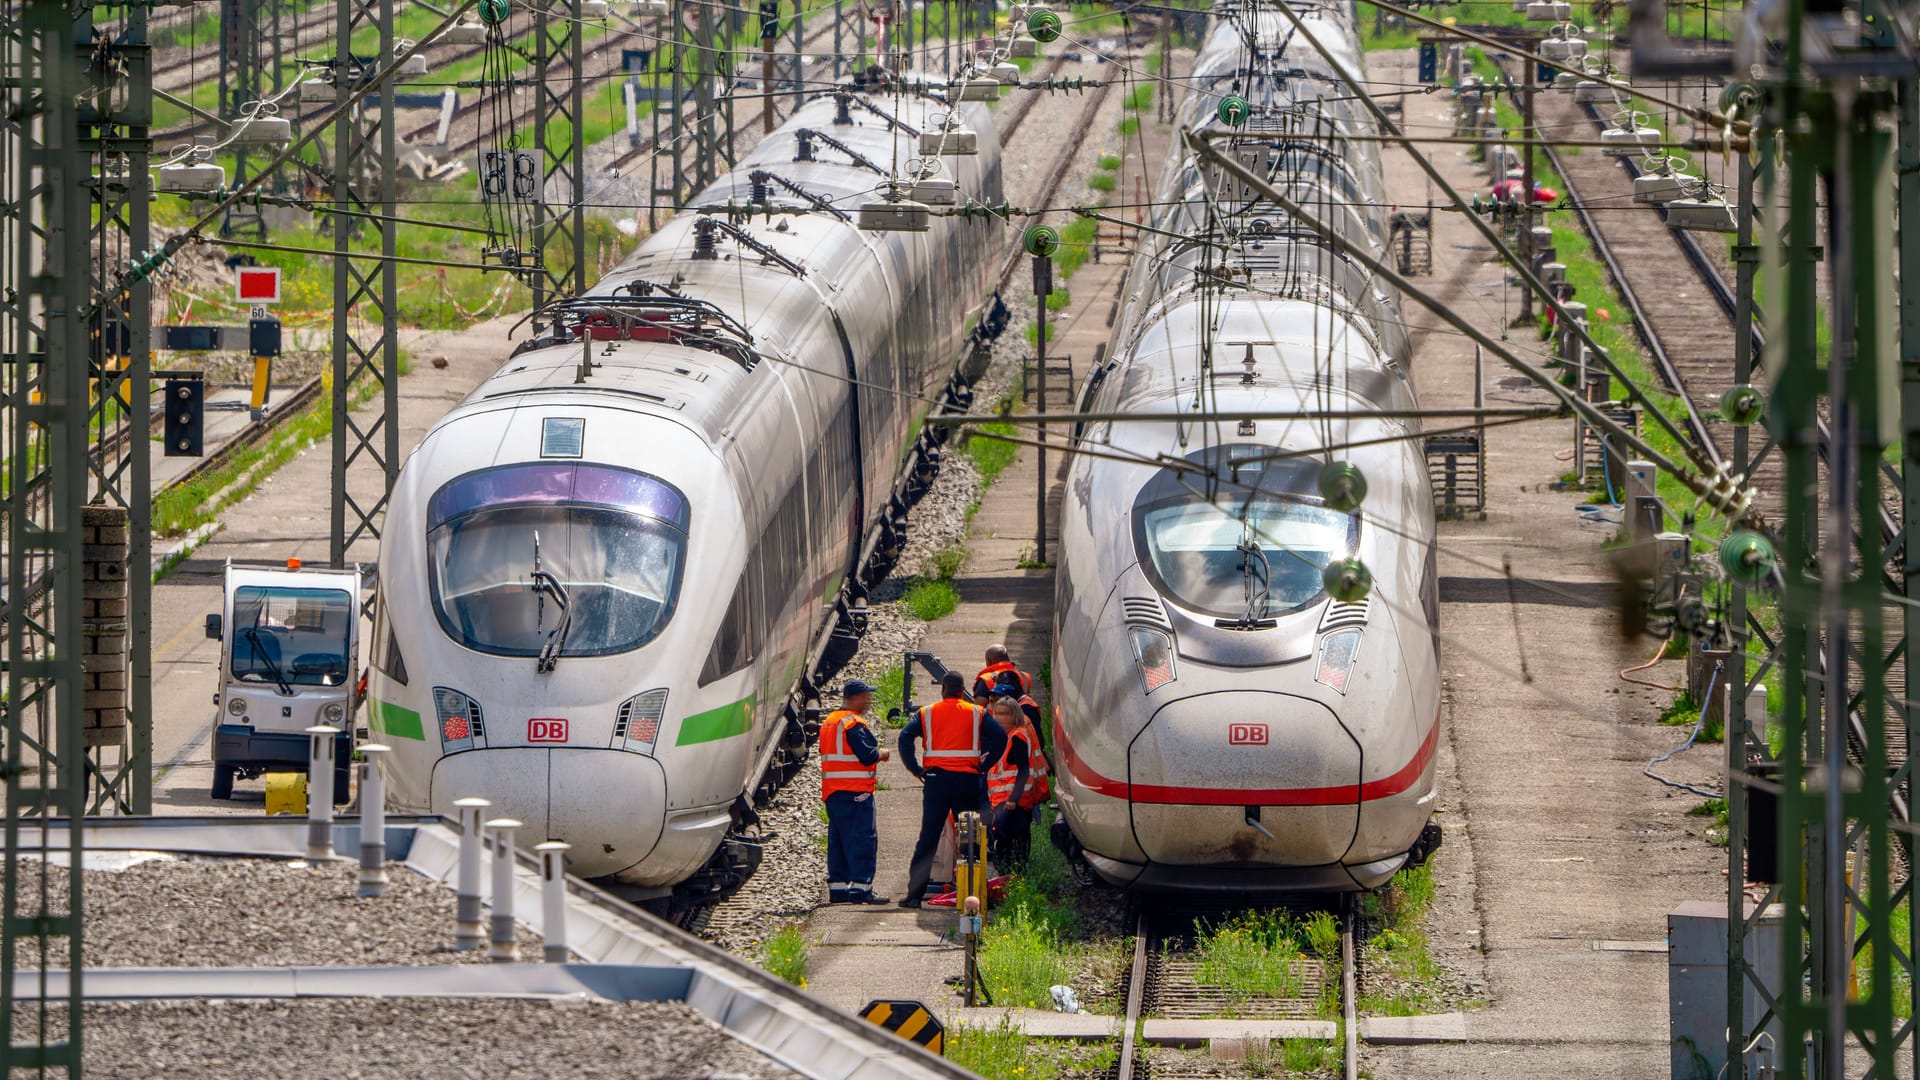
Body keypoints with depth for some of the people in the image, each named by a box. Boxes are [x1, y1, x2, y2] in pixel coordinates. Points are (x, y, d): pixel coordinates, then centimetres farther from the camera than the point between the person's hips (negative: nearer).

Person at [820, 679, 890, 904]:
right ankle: (861, 887, -12)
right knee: (863, 838, -7)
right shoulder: (854, 723, -13)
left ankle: (837, 887, 13)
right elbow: (867, 755, -20)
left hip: (831, 790, 9)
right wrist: (881, 754, 1)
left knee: (838, 839, 12)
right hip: (856, 790, -9)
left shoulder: (829, 722, 17)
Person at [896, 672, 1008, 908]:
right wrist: (983, 765, 0)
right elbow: (1000, 737, -7)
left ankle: (914, 894, 0)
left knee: (927, 838, 3)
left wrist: (915, 768, -2)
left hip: (936, 779, 0)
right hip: (968, 780, 0)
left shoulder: (926, 713, 6)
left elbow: (905, 737, -7)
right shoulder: (977, 714, 5)